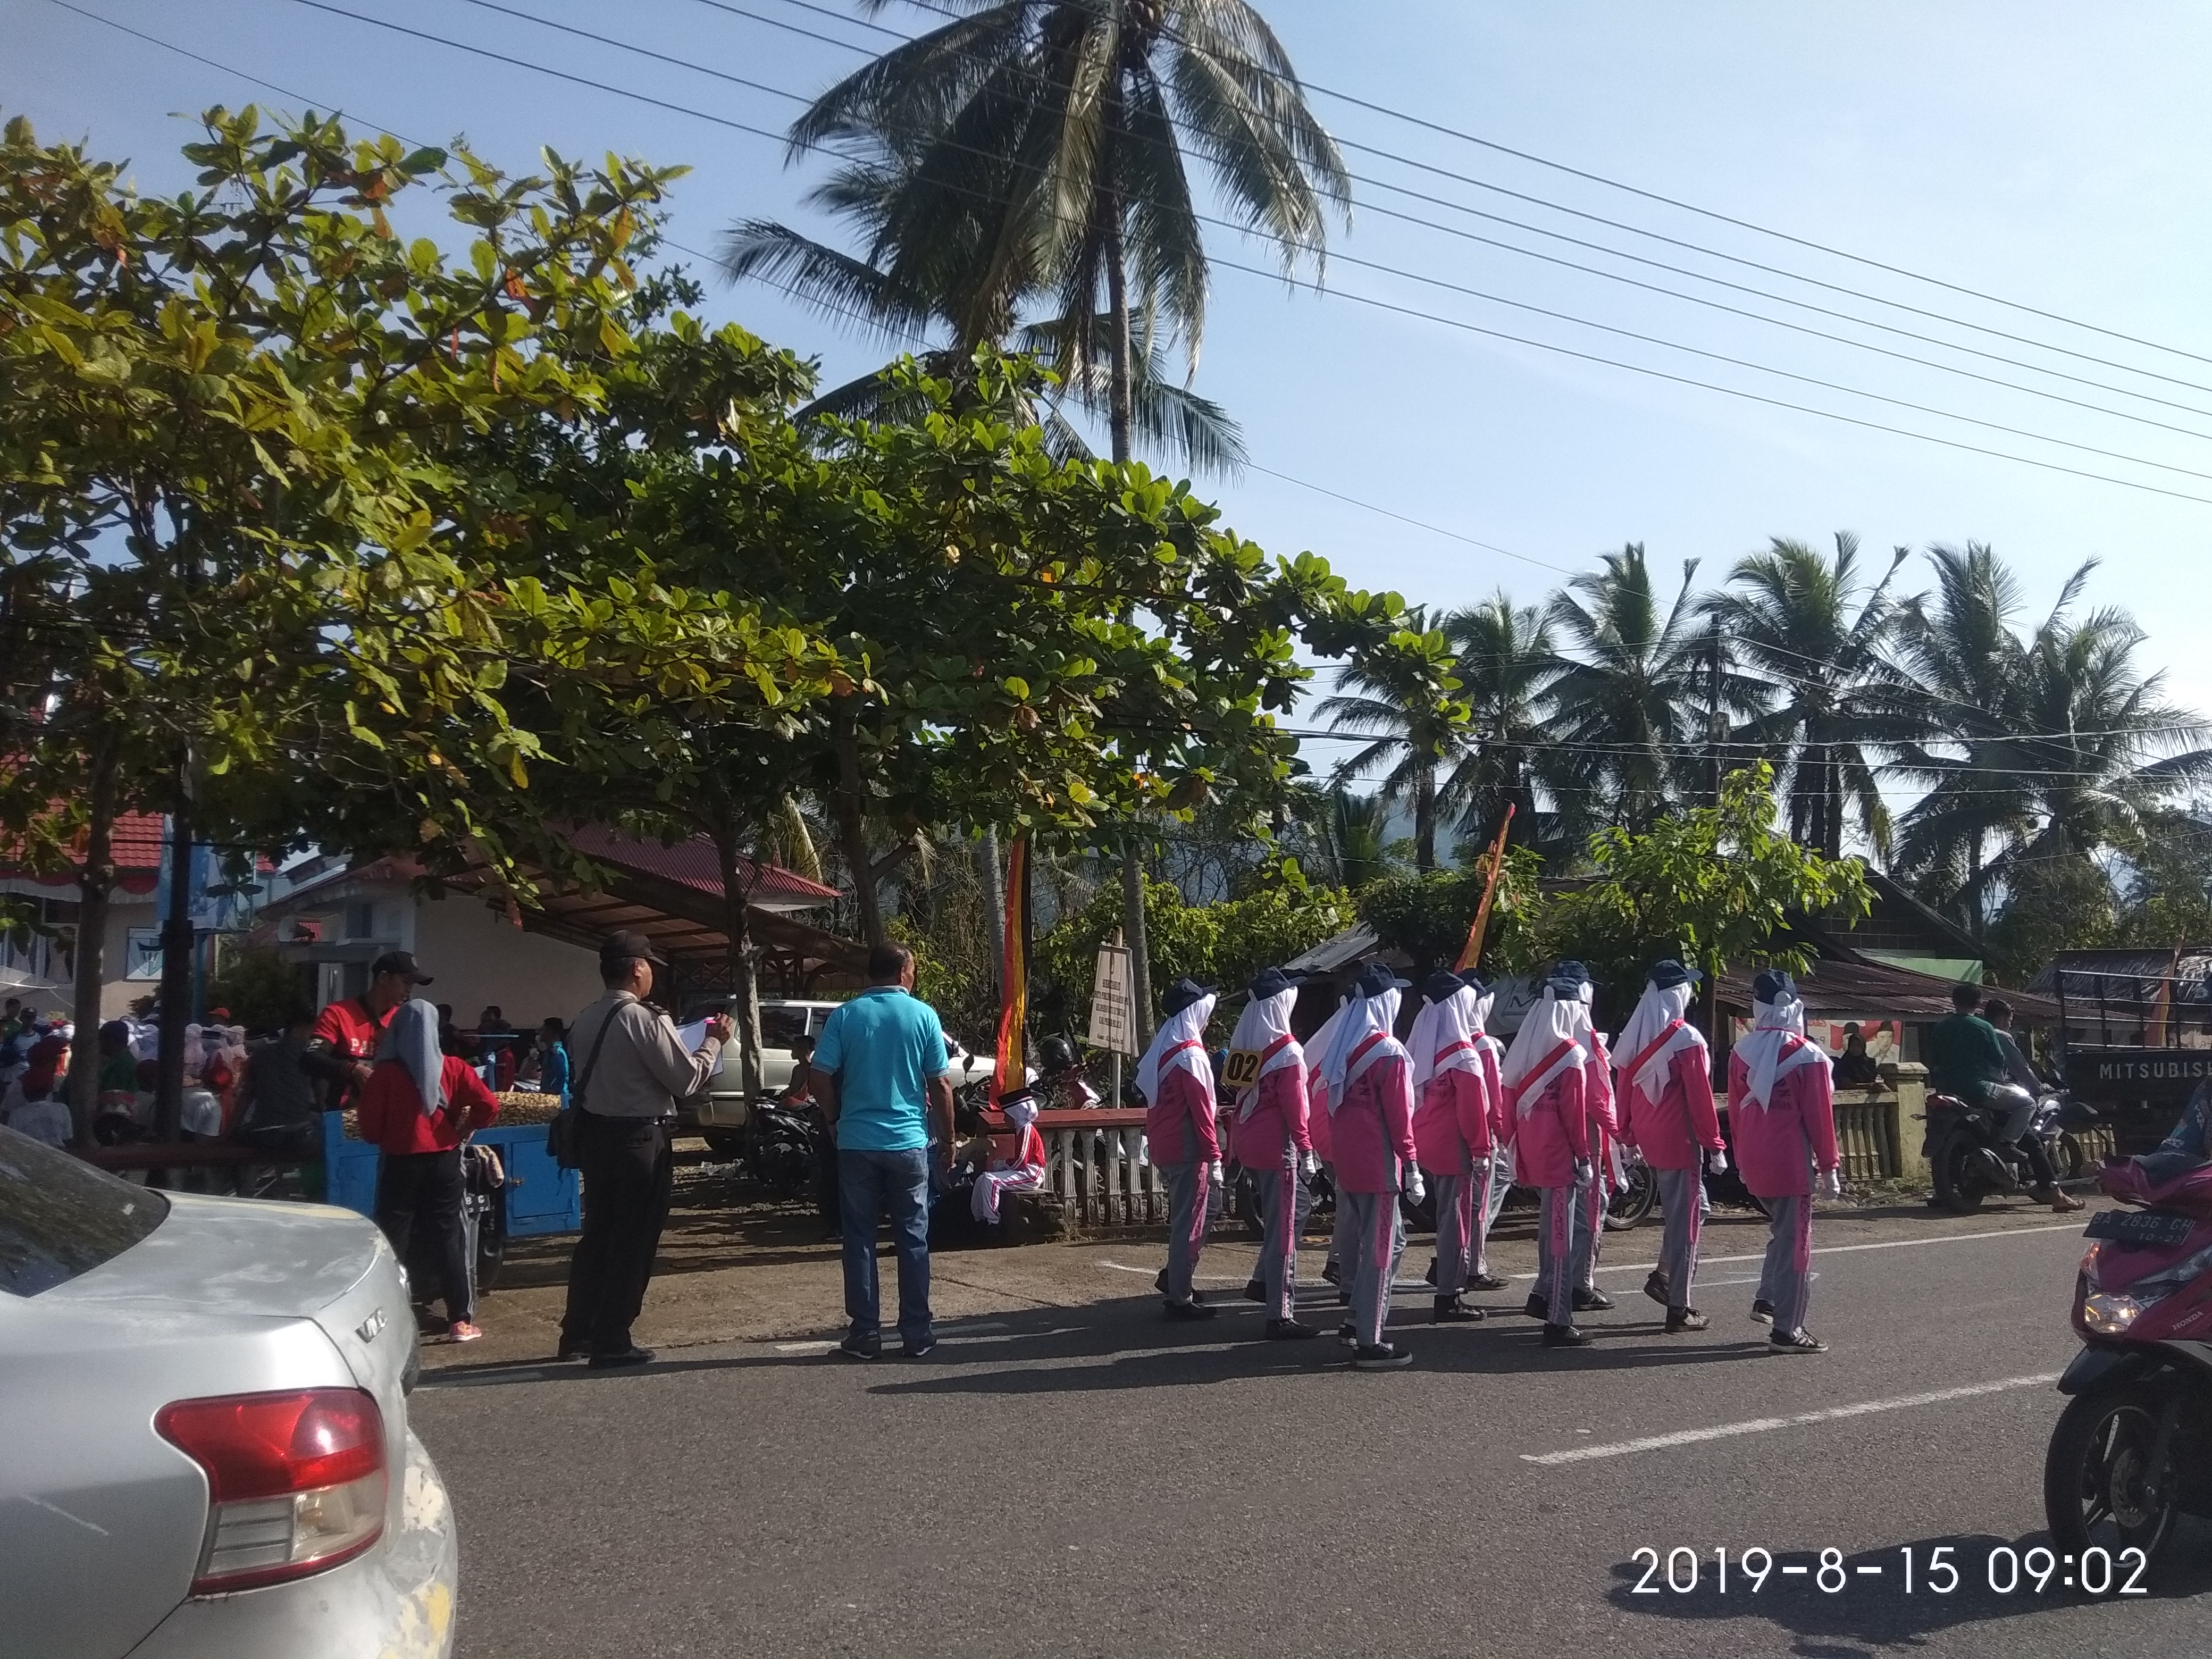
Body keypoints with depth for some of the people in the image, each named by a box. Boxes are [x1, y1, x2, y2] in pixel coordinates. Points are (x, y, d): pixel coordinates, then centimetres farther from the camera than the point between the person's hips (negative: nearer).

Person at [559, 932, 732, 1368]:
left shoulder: (585, 1020, 6)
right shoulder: (644, 1020, -17)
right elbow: (687, 1080, -14)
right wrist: (714, 1041, 0)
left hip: (595, 1134, 8)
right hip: (639, 1139, -8)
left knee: (597, 1233, 17)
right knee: (632, 1241, 2)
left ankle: (577, 1333, 25)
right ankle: (611, 1342, 7)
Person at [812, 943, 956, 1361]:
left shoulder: (844, 1016, -1)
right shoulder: (923, 1015, -2)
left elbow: (820, 1078, -6)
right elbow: (941, 1084, -2)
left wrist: (835, 1120, 11)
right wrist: (947, 1138, 8)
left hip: (857, 1143, 1)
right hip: (909, 1142, 0)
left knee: (860, 1239, 8)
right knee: (912, 1239, 8)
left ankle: (864, 1334, 10)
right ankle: (916, 1334, 12)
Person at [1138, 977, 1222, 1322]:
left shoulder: (1161, 1050, 11)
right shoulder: (1191, 1054, -15)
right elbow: (1201, 1109, -18)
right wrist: (1214, 1157, -15)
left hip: (1163, 1148, 9)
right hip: (1188, 1149, -9)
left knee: (1182, 1218, 20)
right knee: (1189, 1224, -1)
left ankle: (1174, 1278, 26)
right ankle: (1181, 1299, 3)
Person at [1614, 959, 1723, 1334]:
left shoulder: (1632, 1037, 5)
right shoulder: (1687, 1040, -15)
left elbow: (1623, 1092, 10)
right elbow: (1700, 1099, -15)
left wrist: (1628, 1137, 18)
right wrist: (1715, 1147, -8)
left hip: (1648, 1141, 7)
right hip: (1681, 1142, -7)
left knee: (1689, 1209, 23)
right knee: (1684, 1220, 2)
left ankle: (1664, 1276, 16)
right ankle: (1679, 1309, 6)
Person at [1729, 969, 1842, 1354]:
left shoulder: (1741, 1053, 4)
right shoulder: (1807, 1055, -11)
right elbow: (1820, 1116, -8)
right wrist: (1829, 1167, 0)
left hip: (1753, 1160, 6)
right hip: (1791, 1161, -6)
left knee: (1781, 1228, 25)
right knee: (1794, 1242, 2)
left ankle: (1766, 1300, 18)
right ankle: (1787, 1330, 4)